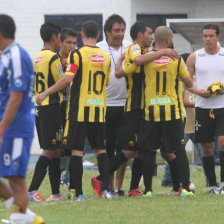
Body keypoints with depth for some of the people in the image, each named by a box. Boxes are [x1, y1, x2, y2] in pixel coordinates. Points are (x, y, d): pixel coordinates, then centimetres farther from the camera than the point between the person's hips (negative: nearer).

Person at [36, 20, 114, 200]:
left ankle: (79, 193, -3)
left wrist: (46, 93, -10)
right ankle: (106, 190, 4)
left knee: (77, 150, 0)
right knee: (101, 149, 12)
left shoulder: (78, 54, -9)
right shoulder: (106, 57, 7)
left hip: (79, 110, -4)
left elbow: (68, 78, -18)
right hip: (99, 110, 4)